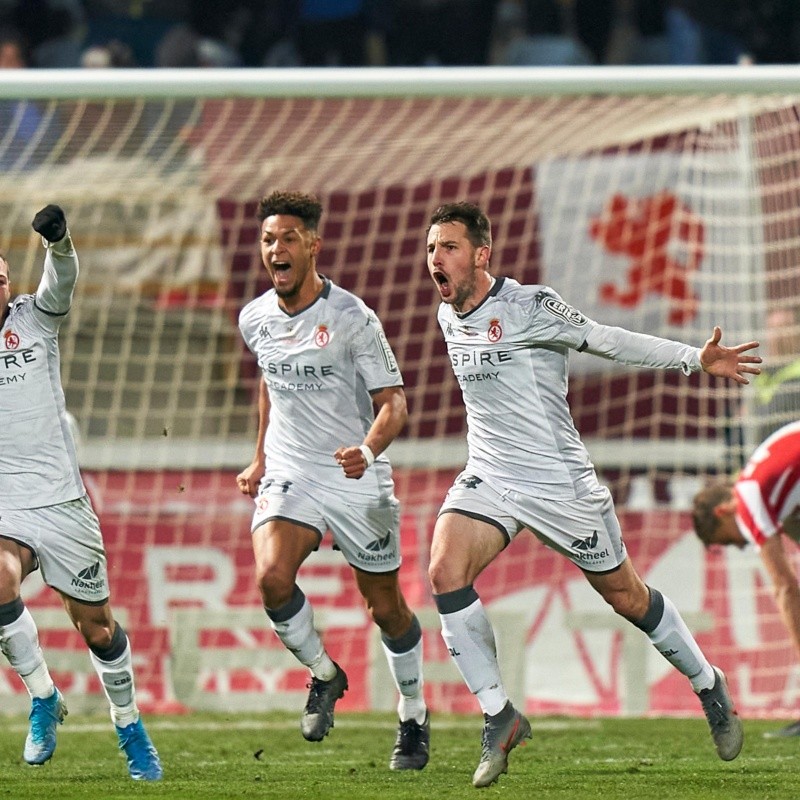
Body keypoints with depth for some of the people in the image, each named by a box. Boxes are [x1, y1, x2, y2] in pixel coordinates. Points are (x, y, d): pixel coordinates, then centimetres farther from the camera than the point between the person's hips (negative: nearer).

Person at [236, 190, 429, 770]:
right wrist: (260, 459, 23)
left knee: (386, 606, 6)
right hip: (288, 476, 3)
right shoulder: (255, 319, 3)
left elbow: (393, 402, -11)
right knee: (272, 576, -23)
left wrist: (368, 449, -31)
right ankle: (323, 674, 2)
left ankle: (414, 714, 29)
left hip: (358, 481, -3)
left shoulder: (351, 318, -12)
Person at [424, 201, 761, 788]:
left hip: (560, 483, -5)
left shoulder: (528, 306, -16)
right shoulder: (448, 318, 5)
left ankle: (709, 686, 32)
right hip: (488, 476, 5)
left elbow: (607, 340, -12)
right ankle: (499, 717, -12)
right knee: (445, 572, -20)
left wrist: (696, 359, -16)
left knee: (624, 594, 7)